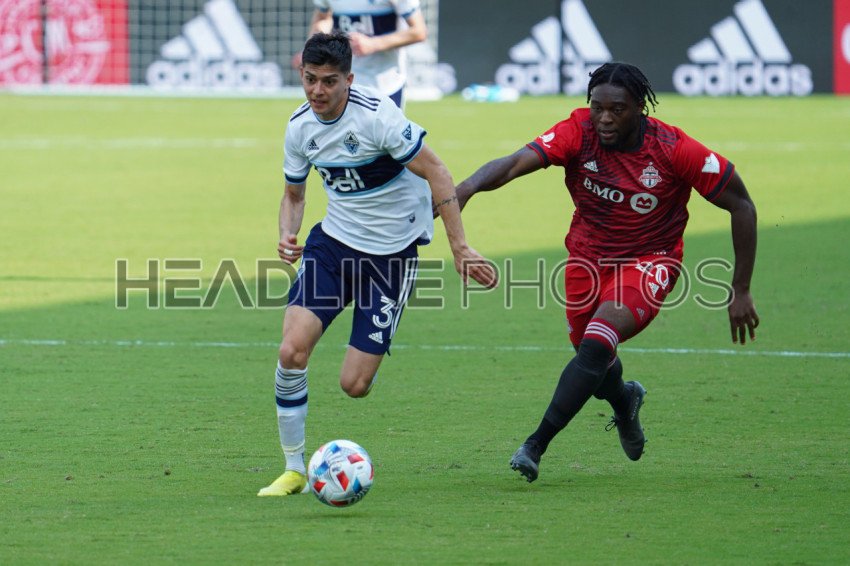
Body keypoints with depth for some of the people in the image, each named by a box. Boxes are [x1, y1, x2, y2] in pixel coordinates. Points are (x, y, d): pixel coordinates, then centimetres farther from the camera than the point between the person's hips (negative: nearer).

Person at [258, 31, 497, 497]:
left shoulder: (376, 115, -21)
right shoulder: (300, 128, -2)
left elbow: (435, 173, -16)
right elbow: (294, 193, 14)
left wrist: (459, 247, -19)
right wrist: (287, 235, -7)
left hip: (393, 251, -4)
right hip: (334, 239, 4)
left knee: (354, 386, -7)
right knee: (292, 350, -17)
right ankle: (294, 470, -1)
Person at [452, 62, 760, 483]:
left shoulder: (675, 149, -22)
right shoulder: (579, 133, -19)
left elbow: (741, 206, -12)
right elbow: (519, 161, -35)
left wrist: (741, 291, -12)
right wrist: (468, 187, -57)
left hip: (648, 262, -4)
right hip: (588, 255, 4)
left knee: (597, 343, -25)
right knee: (588, 352, 14)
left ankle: (535, 446, -22)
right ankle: (624, 402, 52)